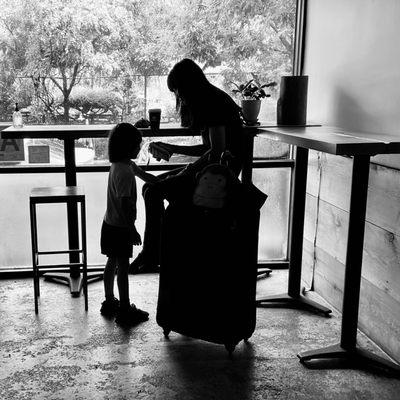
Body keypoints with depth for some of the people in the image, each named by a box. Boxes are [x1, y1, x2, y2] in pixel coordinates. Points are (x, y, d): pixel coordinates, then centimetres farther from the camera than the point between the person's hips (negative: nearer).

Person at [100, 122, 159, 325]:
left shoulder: (125, 164, 5)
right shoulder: (124, 172, -24)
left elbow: (145, 176, 19)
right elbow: (124, 204, -25)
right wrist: (133, 230, -20)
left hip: (110, 224, 10)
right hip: (119, 227, -10)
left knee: (112, 262, 18)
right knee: (123, 266, 0)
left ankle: (109, 302, 30)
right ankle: (125, 310, 11)